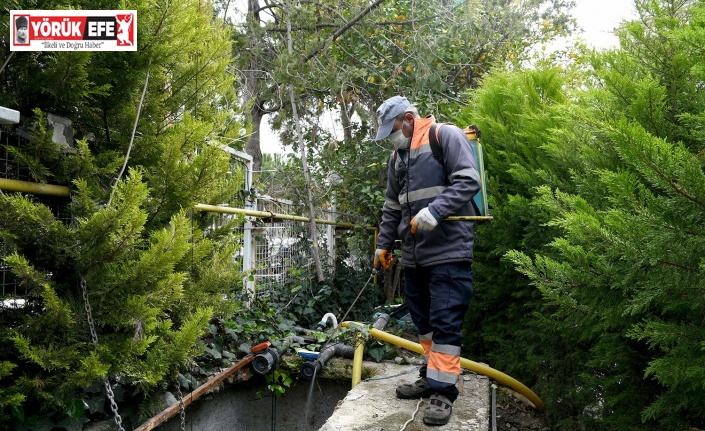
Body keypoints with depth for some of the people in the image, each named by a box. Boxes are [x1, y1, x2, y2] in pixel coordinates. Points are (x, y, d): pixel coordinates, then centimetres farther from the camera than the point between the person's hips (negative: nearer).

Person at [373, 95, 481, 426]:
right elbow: (392, 207, 24)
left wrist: (434, 212, -26)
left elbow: (469, 180, -15)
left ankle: (443, 391, -1)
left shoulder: (446, 136, -5)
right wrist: (383, 245, 22)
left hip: (448, 251, -8)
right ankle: (431, 377, 26)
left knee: (445, 322, -7)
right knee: (423, 321, 14)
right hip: (413, 255, 8)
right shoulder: (397, 156, 18)